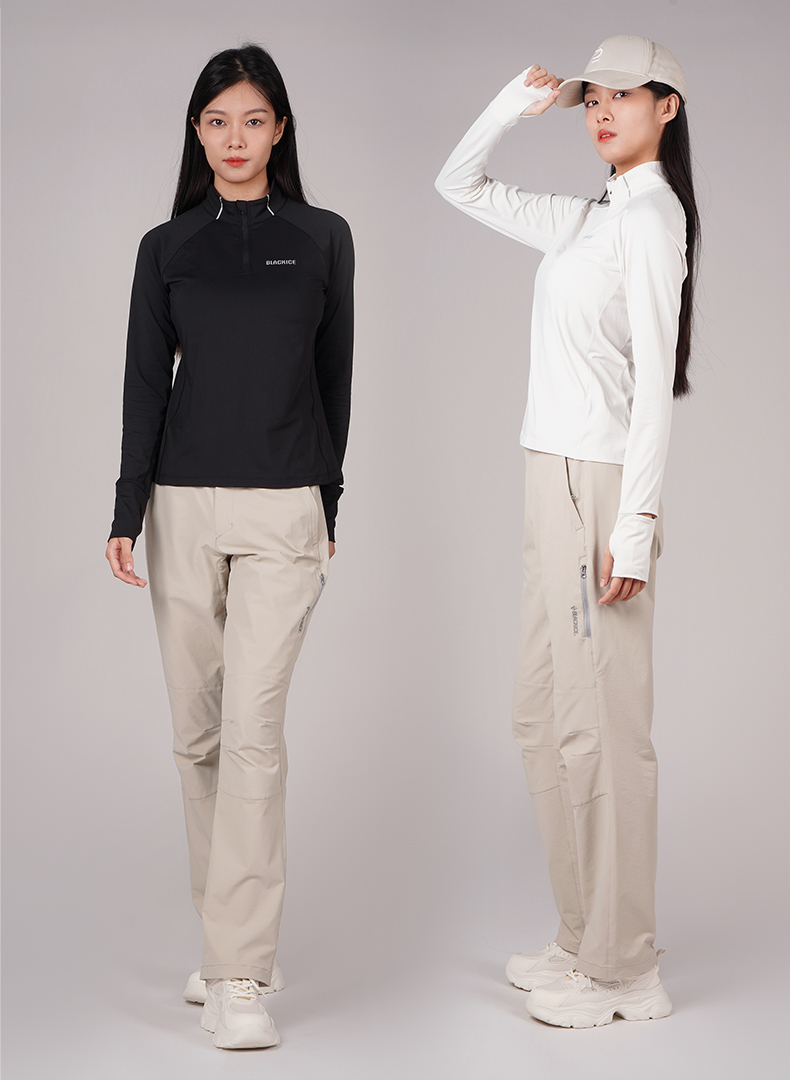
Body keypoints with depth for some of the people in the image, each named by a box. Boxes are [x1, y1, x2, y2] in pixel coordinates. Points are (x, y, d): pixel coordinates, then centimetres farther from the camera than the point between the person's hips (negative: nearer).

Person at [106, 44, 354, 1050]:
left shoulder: (322, 239, 4)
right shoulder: (166, 247, 6)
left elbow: (333, 375, 8)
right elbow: (145, 383, 2)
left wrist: (328, 497, 9)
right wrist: (125, 513, -5)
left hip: (281, 511, -2)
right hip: (182, 504, 2)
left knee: (253, 728, -12)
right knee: (196, 733, 7)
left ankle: (240, 978, -11)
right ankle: (237, 943, 22)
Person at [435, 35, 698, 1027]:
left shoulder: (652, 217, -9)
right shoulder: (585, 221, 16)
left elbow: (654, 377, -16)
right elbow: (459, 184, 26)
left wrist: (635, 523, -21)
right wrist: (522, 99, 12)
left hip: (601, 484, -9)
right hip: (551, 477, 9)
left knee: (599, 724, -5)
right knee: (540, 714, 13)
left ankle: (620, 969, 3)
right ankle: (584, 939, 23)